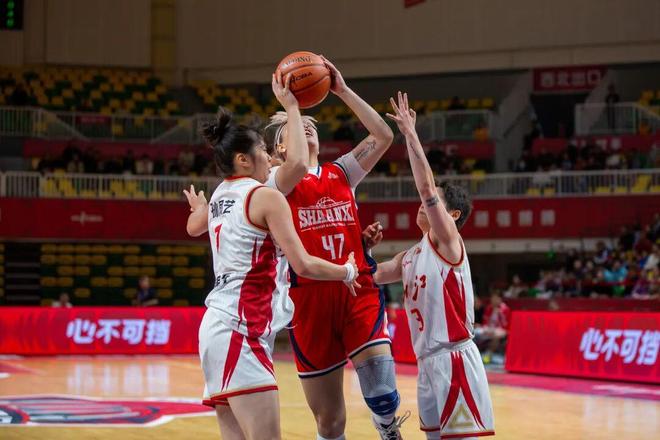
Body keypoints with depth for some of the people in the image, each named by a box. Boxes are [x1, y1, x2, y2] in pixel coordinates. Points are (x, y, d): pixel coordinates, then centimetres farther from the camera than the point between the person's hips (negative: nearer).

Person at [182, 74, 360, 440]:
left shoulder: (219, 195, 16)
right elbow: (303, 265, -11)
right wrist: (346, 272, 8)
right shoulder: (266, 197, -8)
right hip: (242, 330, -9)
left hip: (218, 325, 9)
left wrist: (198, 206, 63)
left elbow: (193, 228, 40)